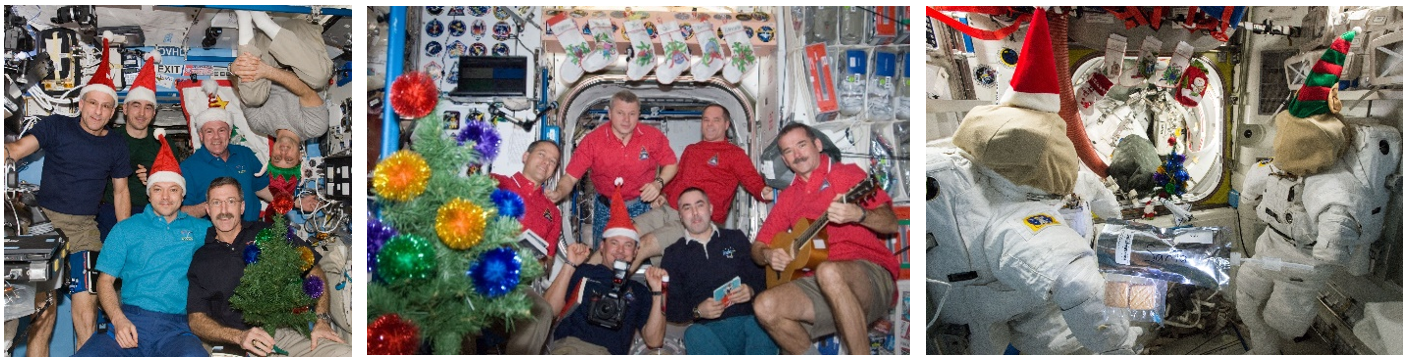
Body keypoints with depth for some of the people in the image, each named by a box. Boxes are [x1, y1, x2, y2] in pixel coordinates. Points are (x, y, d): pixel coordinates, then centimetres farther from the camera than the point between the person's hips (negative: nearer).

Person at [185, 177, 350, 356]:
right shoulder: (201, 259, 19)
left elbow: (314, 271, 15)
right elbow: (196, 319, 10)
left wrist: (321, 321, -1)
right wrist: (239, 337, -10)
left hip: (290, 333, -1)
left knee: (346, 354, -29)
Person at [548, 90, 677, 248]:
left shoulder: (653, 137, -11)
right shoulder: (592, 141, -14)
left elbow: (671, 165, 3)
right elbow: (570, 177, -14)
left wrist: (658, 183, -16)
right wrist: (559, 193, -34)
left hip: (642, 205, 0)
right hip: (606, 208, 0)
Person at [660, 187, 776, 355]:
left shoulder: (736, 238, 21)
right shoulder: (674, 254, 16)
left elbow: (760, 279, 17)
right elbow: (670, 308, 9)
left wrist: (751, 291, -6)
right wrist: (697, 312, -10)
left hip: (750, 320, 1)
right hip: (710, 329, -1)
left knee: (762, 325, -36)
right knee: (694, 334, -37)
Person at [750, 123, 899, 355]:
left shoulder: (847, 174, 9)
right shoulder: (788, 197, 21)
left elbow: (892, 224, -1)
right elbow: (758, 246, 23)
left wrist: (858, 214, -21)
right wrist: (767, 255, -1)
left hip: (870, 276, -4)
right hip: (817, 283, 4)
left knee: (829, 272, -38)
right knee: (765, 306, -24)